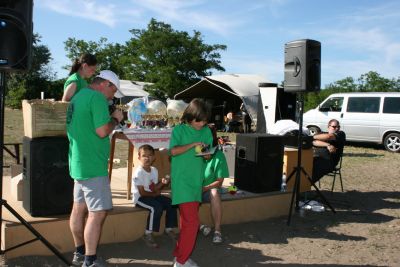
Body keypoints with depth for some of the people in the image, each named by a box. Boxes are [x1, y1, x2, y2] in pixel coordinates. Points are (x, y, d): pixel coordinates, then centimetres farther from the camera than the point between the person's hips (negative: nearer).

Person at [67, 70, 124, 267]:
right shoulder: (97, 98, -14)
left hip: (78, 163, 10)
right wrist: (115, 119, -3)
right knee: (98, 213, -6)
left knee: (79, 208, 16)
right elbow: (102, 131, -20)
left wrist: (110, 118, 18)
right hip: (93, 165, -10)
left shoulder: (78, 97, 15)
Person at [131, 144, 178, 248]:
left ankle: (169, 229, 12)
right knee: (156, 207, -31)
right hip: (140, 198, -8)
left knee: (170, 203, -5)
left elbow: (154, 188, 3)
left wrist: (162, 183, -14)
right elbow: (142, 192, -19)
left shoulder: (154, 170, 6)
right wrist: (155, 194, -9)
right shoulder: (139, 172, -17)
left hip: (152, 195, 8)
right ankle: (148, 235, -21)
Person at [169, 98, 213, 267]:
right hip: (182, 180, -5)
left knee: (186, 220, 11)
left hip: (197, 180, 6)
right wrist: (193, 145, -18)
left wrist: (207, 155, -10)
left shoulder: (207, 131, 10)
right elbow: (173, 151, -12)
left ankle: (179, 253, 24)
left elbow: (208, 155, 12)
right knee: (192, 221, -11)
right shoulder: (179, 130, -3)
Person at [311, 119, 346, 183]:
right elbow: (314, 142, 1)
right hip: (316, 157, 4)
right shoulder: (321, 134, 23)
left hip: (328, 160, -3)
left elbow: (328, 137, -7)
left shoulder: (341, 134, 13)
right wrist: (327, 145, -12)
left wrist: (313, 136, 1)